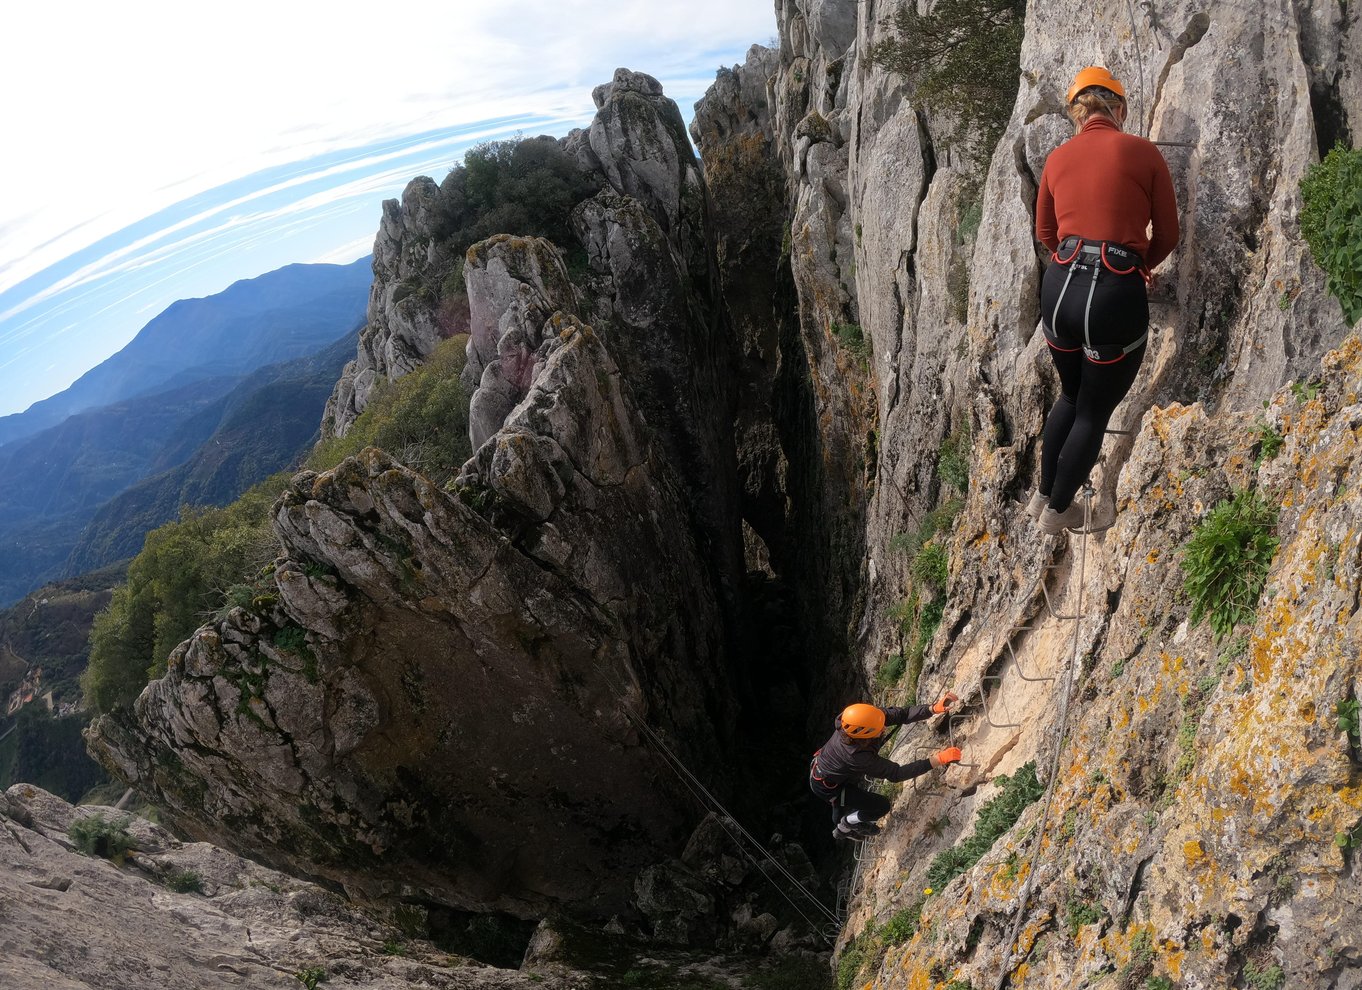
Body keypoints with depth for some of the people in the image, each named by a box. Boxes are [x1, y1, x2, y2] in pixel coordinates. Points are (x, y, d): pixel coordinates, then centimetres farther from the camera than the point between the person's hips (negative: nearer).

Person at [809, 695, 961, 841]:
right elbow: (896, 773, -36)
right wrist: (937, 760, -41)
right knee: (881, 806, -2)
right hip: (826, 787, -7)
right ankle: (845, 827, 22)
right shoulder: (857, 756, -43)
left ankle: (840, 826, 61)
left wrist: (934, 708, -35)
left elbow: (901, 714, -22)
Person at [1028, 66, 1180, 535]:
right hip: (1117, 296, -4)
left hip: (1059, 287, 5)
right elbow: (1167, 236, 9)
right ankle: (1058, 511, 29)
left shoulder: (1058, 157, 10)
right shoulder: (1143, 152, -1)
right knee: (1094, 412, 15)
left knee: (1071, 395, 28)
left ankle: (1042, 495, 39)